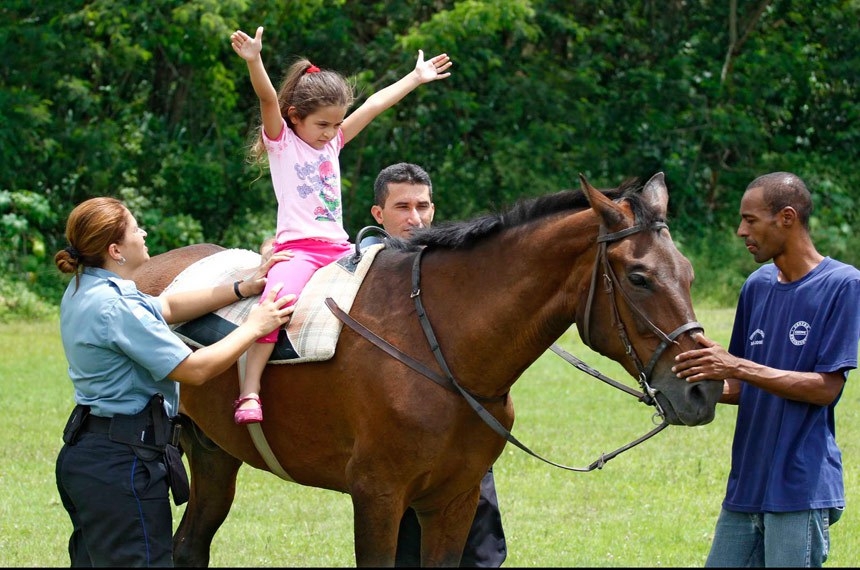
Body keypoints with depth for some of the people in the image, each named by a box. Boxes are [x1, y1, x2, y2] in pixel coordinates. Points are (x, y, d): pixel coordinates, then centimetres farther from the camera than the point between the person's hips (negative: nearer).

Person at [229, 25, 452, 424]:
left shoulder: (333, 141, 19)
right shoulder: (282, 142, 2)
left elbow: (375, 105, 25)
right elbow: (268, 99, -16)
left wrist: (416, 77, 34)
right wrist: (253, 61, -33)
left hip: (339, 249, 7)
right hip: (297, 248, -7)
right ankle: (249, 392, -37)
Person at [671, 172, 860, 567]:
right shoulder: (757, 287, 12)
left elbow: (827, 387, -14)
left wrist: (738, 367, -20)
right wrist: (708, 382, -4)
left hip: (801, 488, -7)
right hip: (746, 486, 7)